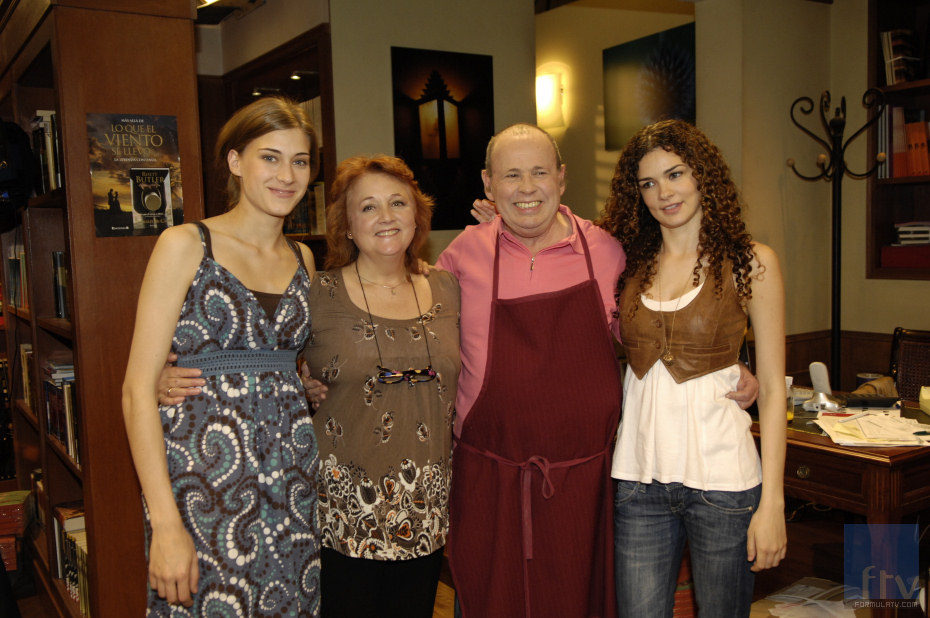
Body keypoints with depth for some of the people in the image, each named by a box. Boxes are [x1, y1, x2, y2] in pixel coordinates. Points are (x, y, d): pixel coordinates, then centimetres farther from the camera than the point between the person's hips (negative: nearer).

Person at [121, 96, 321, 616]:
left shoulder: (302, 259, 10)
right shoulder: (185, 246, -6)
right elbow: (139, 388, -11)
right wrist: (166, 524, -16)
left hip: (293, 481, 5)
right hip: (203, 488, -5)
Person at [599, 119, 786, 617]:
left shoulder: (751, 262, -1)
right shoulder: (631, 266, 8)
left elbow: (772, 388, -2)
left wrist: (772, 501, -7)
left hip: (720, 475, -2)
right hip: (639, 472, 3)